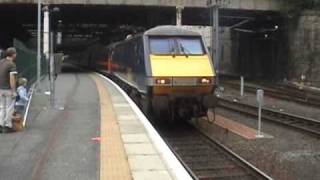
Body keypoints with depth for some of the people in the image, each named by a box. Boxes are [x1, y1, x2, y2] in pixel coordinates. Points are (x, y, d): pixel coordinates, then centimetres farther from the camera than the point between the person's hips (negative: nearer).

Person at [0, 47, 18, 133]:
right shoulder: (12, 64, -15)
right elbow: (12, 78, -21)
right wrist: (13, 91, -18)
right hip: (8, 89, -7)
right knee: (9, 108, 2)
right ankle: (7, 126, 6)